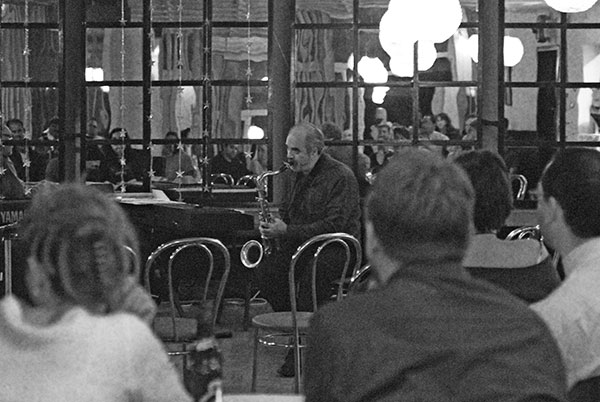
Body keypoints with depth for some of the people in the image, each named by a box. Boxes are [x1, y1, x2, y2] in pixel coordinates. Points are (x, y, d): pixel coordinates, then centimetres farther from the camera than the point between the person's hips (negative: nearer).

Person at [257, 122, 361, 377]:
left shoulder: (341, 177, -12)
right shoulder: (291, 175, 13)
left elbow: (334, 224, -21)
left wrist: (288, 231, -23)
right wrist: (274, 227, 0)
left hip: (335, 248, -7)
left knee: (313, 273, -38)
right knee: (265, 270, -23)